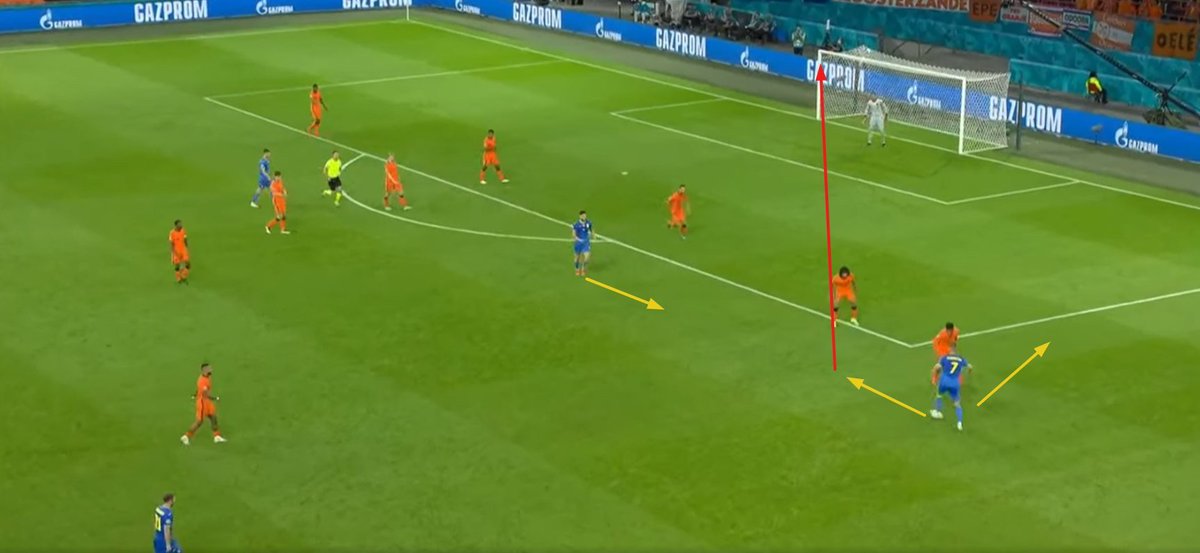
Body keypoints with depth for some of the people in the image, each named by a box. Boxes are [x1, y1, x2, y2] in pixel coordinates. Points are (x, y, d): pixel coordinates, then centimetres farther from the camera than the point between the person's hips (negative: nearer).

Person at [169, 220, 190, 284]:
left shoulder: (183, 231, -4)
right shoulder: (172, 233, -18)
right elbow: (172, 244, -13)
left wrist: (187, 249, 16)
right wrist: (175, 253, -17)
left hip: (183, 250, 4)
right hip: (176, 251, -4)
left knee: (188, 264, -4)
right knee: (177, 266, 7)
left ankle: (184, 277, 18)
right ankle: (178, 279, 27)